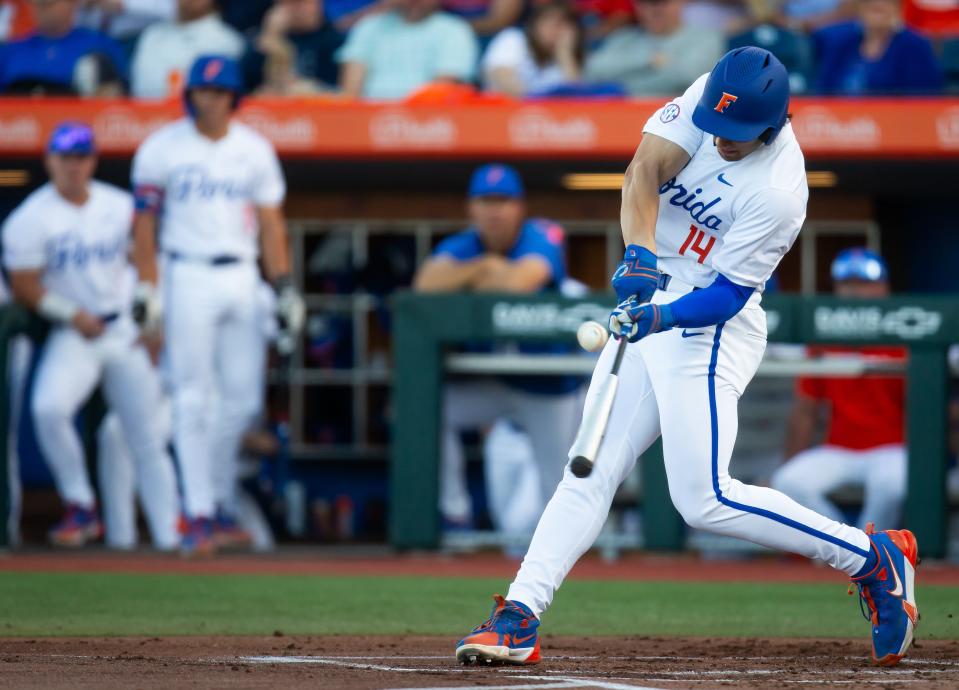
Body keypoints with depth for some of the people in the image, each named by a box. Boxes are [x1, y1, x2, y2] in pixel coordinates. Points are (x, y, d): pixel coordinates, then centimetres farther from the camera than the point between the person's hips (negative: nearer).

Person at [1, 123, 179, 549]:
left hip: (125, 333, 3)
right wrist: (74, 315, -13)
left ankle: (170, 535, 7)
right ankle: (80, 509, -14)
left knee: (147, 438, 2)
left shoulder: (120, 207, 6)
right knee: (48, 407, -29)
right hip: (72, 336, -3)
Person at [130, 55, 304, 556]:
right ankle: (198, 513, -4)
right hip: (187, 277, -3)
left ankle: (209, 490, 19)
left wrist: (284, 287, 2)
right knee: (193, 398, -6)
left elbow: (271, 223, 11)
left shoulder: (255, 150, 9)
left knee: (243, 399, 0)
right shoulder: (161, 149, 0)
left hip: (242, 279, 4)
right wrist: (146, 290, -8)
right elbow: (144, 224, 0)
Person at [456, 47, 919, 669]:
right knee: (590, 471, 2)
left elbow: (729, 294, -21)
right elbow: (646, 169, -14)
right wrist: (640, 252, -29)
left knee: (705, 500, -12)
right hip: (650, 302, 7)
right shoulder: (709, 96, -6)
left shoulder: (777, 192, -24)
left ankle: (873, 558, -1)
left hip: (710, 326, -7)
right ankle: (519, 618, -1)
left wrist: (663, 316, -37)